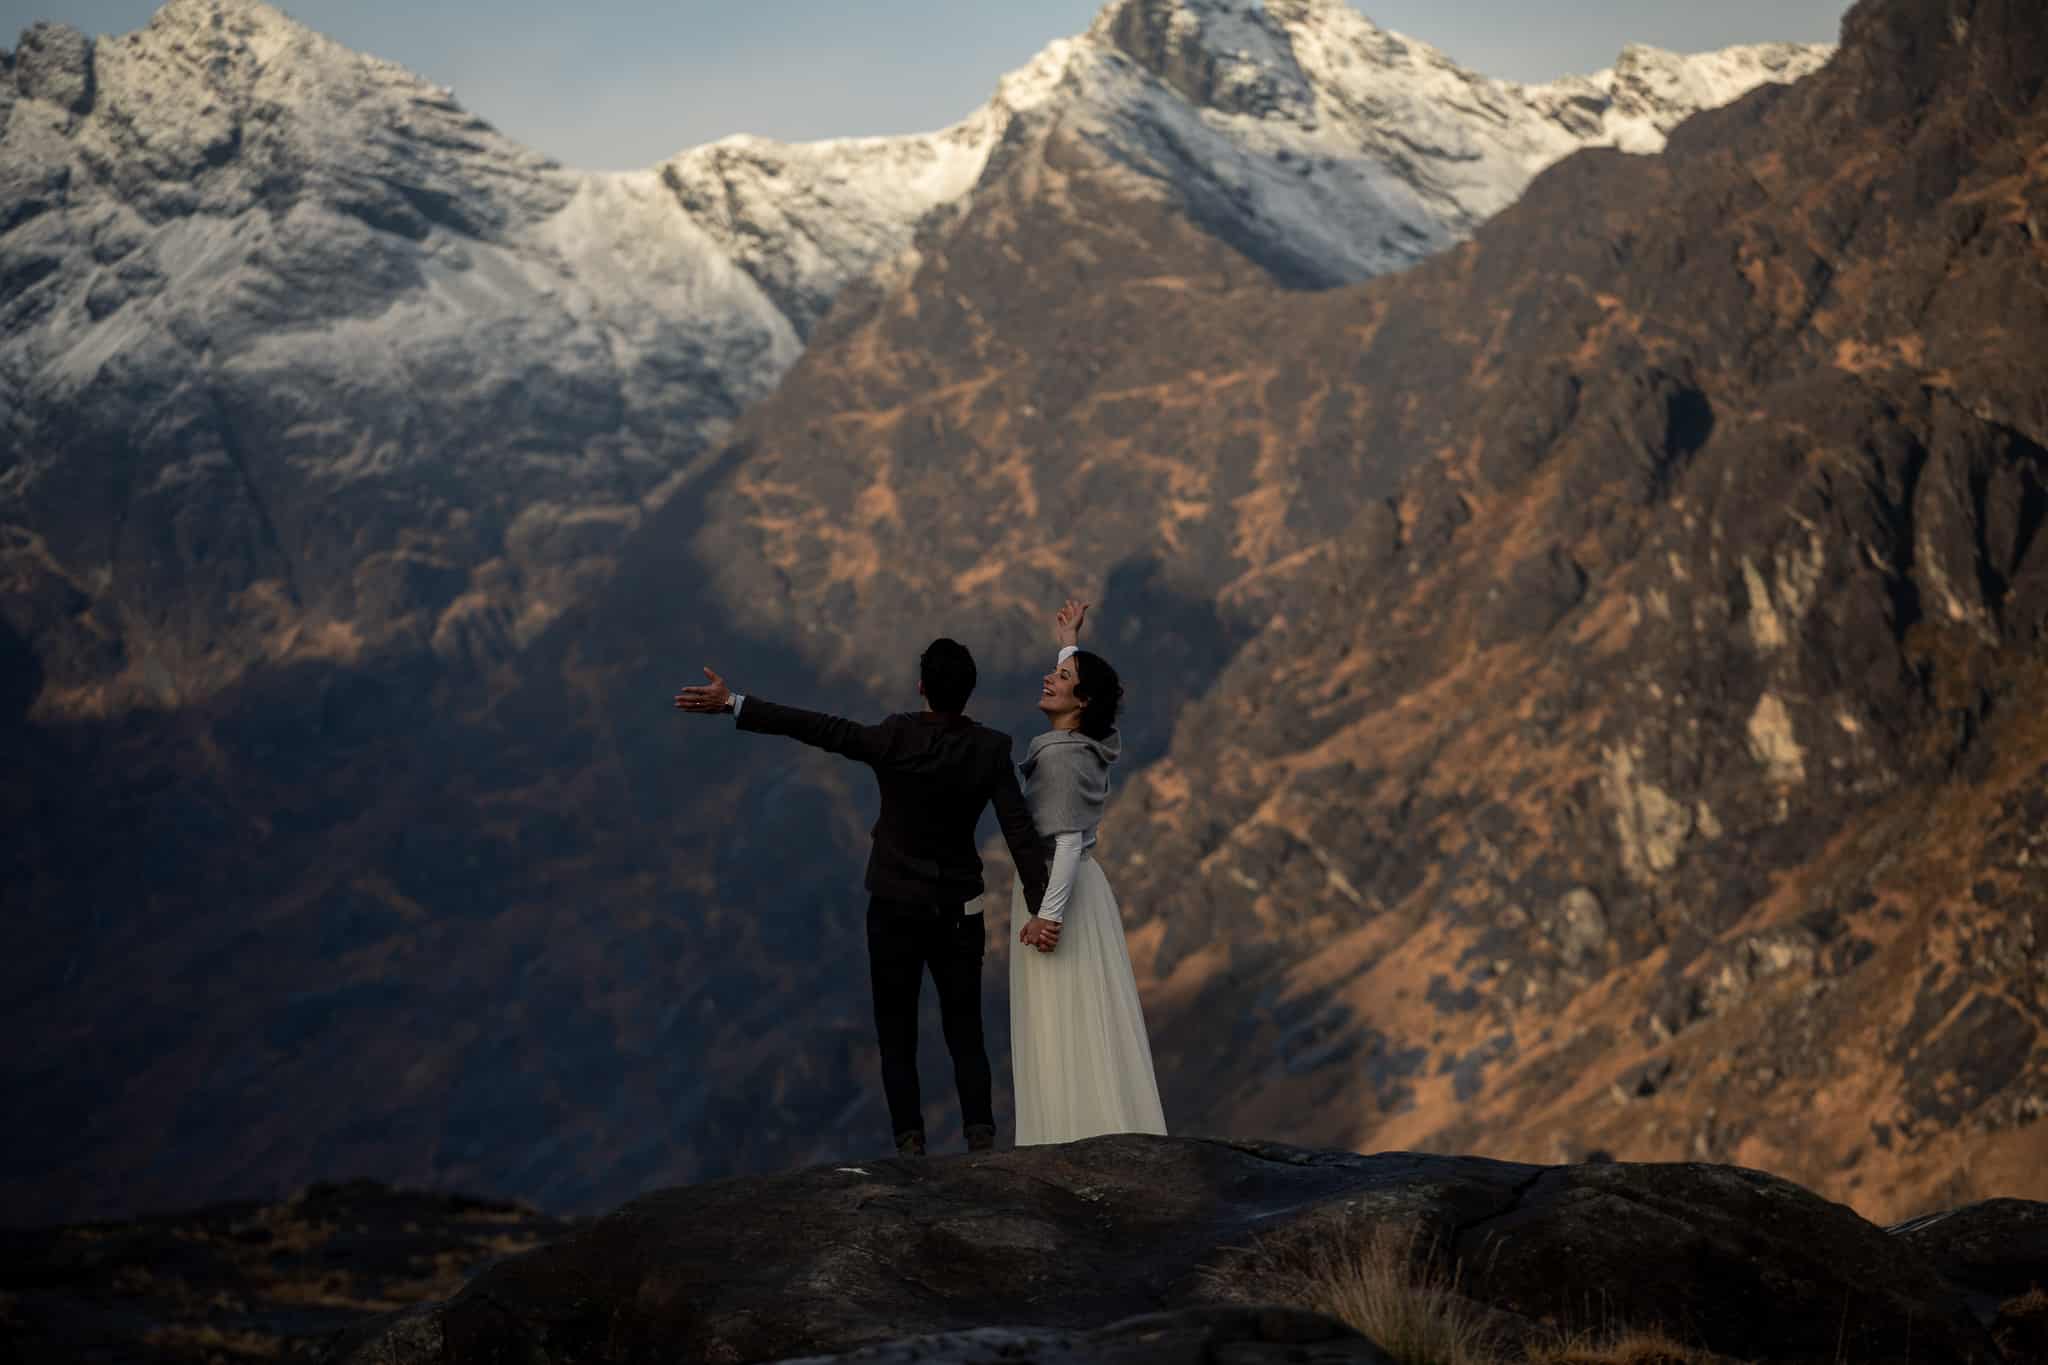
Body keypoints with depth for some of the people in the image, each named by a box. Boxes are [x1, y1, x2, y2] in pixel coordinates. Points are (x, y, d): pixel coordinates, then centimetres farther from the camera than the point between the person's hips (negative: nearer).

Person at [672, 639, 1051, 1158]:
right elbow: (1020, 829, -12)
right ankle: (981, 1138, -4)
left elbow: (819, 729, -17)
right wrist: (1039, 907, -10)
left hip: (895, 908, -2)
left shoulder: (897, 738, -15)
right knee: (965, 1034, 9)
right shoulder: (990, 749, -9)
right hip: (959, 912, 2)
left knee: (897, 1036, 6)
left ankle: (911, 1144, -4)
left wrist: (733, 704, -14)